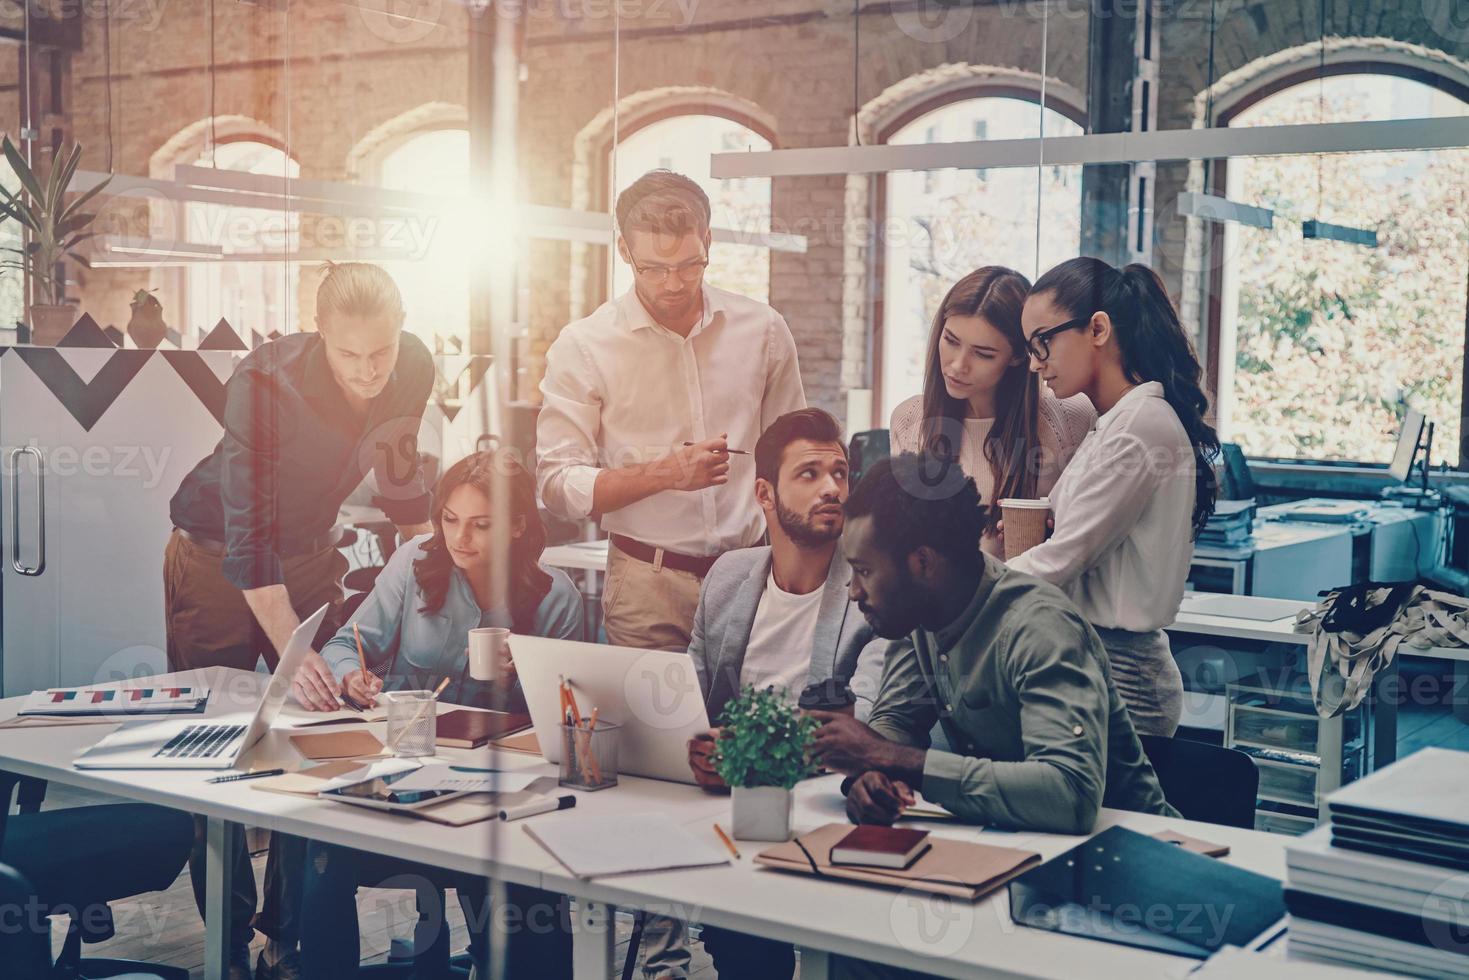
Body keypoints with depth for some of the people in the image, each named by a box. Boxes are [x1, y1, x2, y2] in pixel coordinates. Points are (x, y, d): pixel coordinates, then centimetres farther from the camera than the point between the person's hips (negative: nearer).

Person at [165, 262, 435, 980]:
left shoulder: (414, 370, -17)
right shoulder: (263, 382, -32)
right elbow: (247, 531, -35)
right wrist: (294, 651, -43)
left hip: (311, 556, 4)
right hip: (217, 561, -4)